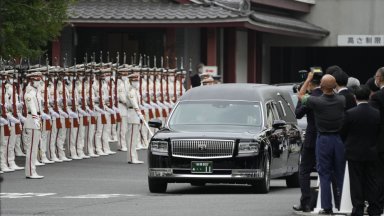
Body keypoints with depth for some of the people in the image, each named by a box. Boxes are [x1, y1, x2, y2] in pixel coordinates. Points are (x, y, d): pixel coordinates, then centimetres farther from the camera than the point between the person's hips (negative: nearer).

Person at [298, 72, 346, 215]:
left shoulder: (317, 102, -16)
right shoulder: (341, 101, -8)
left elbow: (300, 96, 4)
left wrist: (308, 79, 15)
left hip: (323, 140, -2)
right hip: (339, 139, 2)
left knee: (325, 176, 3)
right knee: (341, 175, 10)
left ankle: (327, 208, 1)